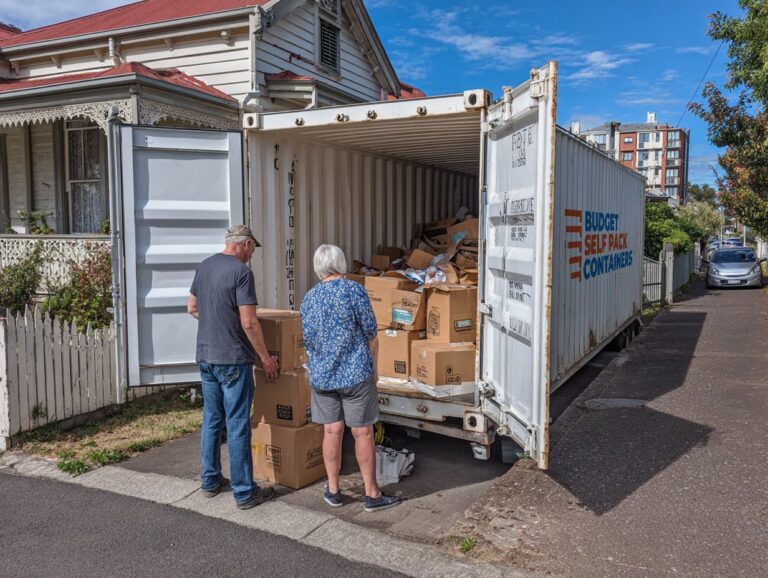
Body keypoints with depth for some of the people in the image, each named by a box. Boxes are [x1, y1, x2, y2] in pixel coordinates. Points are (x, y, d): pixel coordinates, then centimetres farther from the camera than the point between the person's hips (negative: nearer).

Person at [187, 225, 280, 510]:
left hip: (205, 356, 8)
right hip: (233, 360, -8)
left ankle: (210, 481, 28)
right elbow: (249, 323, -18)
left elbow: (192, 308, 18)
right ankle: (244, 492, 7)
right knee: (238, 426, -1)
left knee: (211, 420, 17)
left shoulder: (204, 266, 8)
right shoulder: (241, 272, -15)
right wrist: (266, 357, -9)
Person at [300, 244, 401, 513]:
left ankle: (333, 490, 21)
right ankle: (372, 495, 12)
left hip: (321, 376, 4)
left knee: (331, 431, 12)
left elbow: (307, 340, 13)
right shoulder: (353, 290, -10)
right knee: (362, 433, 3)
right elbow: (370, 333, -7)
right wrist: (373, 367, 7)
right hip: (355, 373, -4)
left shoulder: (308, 298, 4)